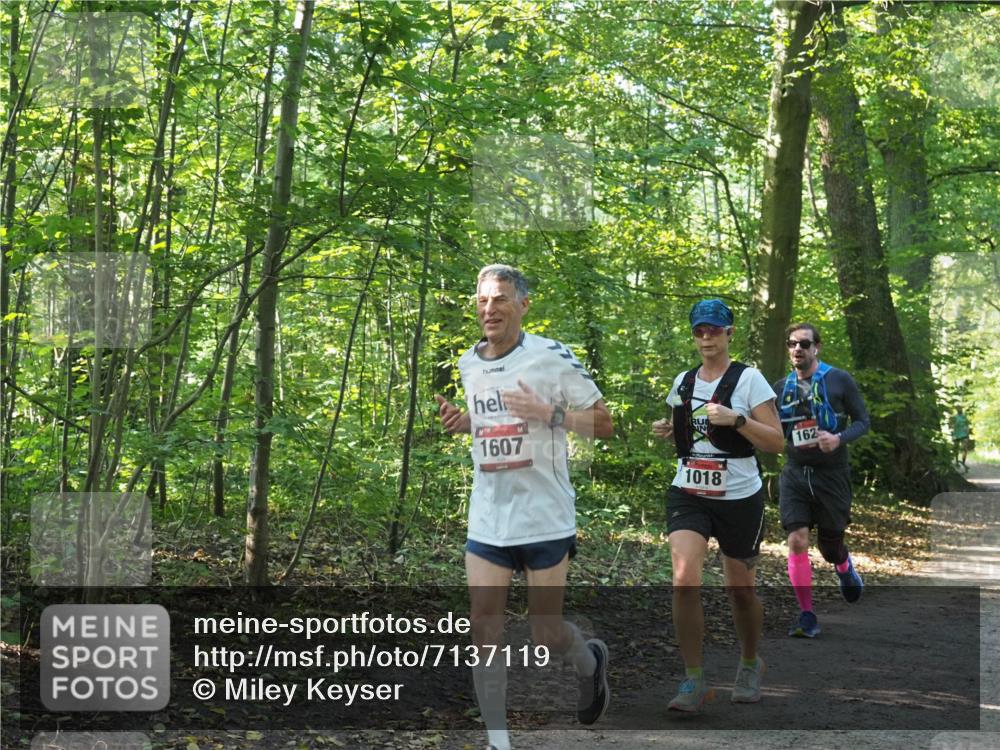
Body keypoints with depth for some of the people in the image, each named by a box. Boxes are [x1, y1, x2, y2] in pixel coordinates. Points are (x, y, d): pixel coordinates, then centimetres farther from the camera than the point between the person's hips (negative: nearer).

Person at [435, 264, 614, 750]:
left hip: (546, 518, -4)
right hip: (487, 521, 4)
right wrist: (461, 422, 3)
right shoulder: (467, 364, 8)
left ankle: (590, 661, 38)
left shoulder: (553, 356, -8)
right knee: (483, 628, -3)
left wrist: (549, 413, -20)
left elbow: (604, 424, -6)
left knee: (546, 636, 3)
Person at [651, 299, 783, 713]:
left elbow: (775, 441, -8)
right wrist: (667, 430, 3)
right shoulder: (683, 382, 9)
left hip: (739, 497, -3)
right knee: (684, 579, -16)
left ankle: (750, 664, 36)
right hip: (688, 495, 3)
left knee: (740, 589, 9)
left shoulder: (749, 379, -5)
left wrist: (735, 419, -22)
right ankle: (694, 680, -8)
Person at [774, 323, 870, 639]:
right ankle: (807, 616, -3)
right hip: (795, 474, 2)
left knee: (829, 545, 8)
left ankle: (845, 568, 47)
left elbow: (862, 421, -2)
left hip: (832, 474, -2)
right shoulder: (781, 388, 5)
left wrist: (840, 439, -21)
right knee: (797, 540, -12)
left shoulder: (839, 380, -4)